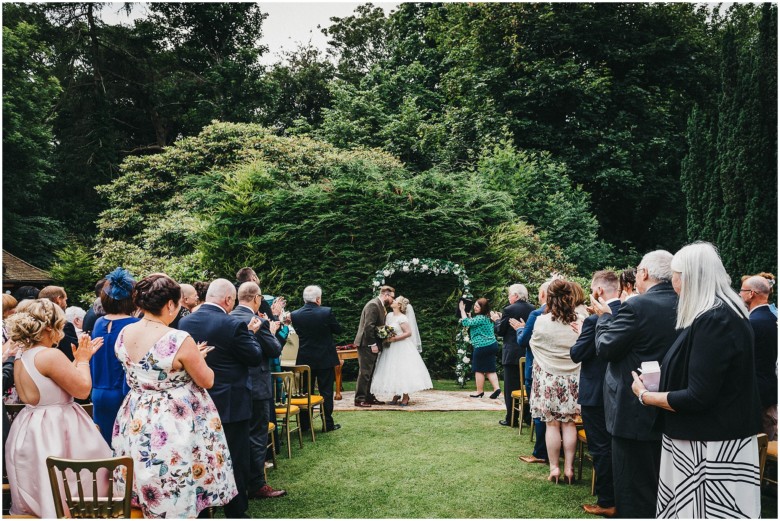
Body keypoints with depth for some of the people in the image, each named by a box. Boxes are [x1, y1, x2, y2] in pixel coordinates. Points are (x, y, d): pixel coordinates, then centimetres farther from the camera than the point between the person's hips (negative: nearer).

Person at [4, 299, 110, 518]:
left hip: (30, 433, 9)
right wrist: (83, 360, -5)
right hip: (54, 433, -9)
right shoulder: (50, 355, -22)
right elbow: (82, 389, -18)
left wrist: (78, 358, 15)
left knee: (39, 493, 25)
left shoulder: (21, 358, 7)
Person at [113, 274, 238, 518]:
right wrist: (197, 358, 7)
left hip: (136, 423, 6)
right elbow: (207, 381, -12)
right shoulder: (180, 340, -24)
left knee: (150, 488, 23)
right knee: (177, 500, 10)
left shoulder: (124, 334, -3)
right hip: (175, 426, -6)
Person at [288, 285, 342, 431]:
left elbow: (298, 331, 7)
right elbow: (338, 329, -3)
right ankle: (328, 424, 11)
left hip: (304, 360, 3)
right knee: (326, 392, 6)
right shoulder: (326, 312, -15)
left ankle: (304, 424, 16)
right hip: (325, 359, -2)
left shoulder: (295, 315, -7)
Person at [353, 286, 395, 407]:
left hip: (372, 344, 10)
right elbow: (368, 326, -22)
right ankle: (359, 399, -2)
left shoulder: (380, 306, 15)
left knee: (371, 372, 13)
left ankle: (369, 397, 20)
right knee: (365, 372, -7)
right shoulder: (373, 305, -16)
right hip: (367, 344, -10)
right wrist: (373, 344, -20)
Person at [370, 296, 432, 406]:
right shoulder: (389, 315, 9)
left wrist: (394, 339, -22)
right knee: (393, 372, 8)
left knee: (403, 371, -4)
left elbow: (409, 333, -19)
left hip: (401, 349, -7)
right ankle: (396, 395, 17)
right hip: (391, 349, 7)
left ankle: (405, 398, 4)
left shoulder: (402, 318, -13)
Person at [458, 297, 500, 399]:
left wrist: (462, 310, -11)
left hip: (482, 347, -9)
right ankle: (496, 388, -2)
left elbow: (466, 323, -19)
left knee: (479, 370, 4)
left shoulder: (480, 318, -19)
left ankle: (480, 392, 12)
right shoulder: (487, 317, 14)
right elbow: (472, 322, 24)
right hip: (492, 345, 9)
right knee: (490, 369, 9)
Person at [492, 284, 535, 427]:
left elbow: (500, 331, -10)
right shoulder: (532, 309, 3)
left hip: (512, 354, -6)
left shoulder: (509, 310, -14)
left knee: (511, 388, 2)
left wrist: (497, 319, 10)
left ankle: (511, 419, 5)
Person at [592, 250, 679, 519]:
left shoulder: (637, 306, -20)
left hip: (635, 411, -7)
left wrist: (604, 316, 3)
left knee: (633, 489, 4)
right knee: (661, 486, 21)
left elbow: (605, 348, -13)